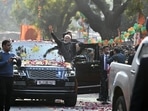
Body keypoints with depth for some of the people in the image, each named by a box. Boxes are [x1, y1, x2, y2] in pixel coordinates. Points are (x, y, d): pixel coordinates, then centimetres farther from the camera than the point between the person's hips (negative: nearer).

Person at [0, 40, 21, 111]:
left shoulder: (12, 55, 14)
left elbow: (18, 65, 13)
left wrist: (18, 60, -7)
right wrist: (7, 61, -21)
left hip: (10, 77, 5)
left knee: (9, 95, 3)